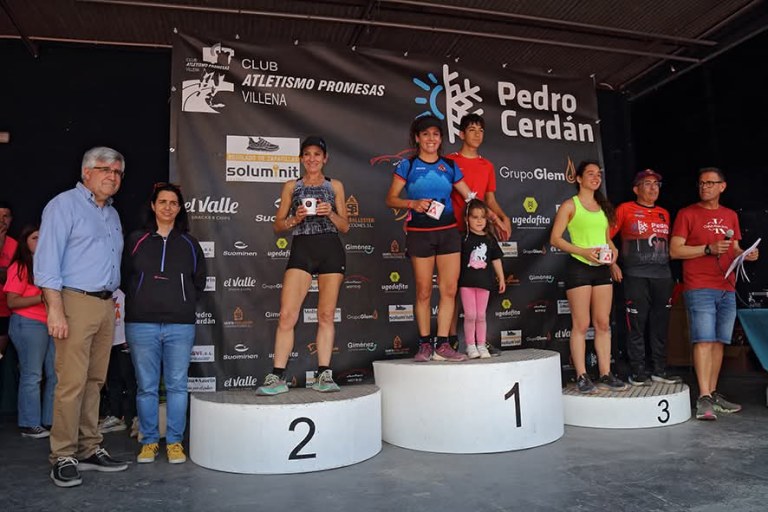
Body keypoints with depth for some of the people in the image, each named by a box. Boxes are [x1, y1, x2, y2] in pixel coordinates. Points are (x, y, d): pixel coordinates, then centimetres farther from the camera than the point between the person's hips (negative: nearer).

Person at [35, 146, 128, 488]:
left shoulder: (112, 215, 21)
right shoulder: (64, 205, -2)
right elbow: (47, 261, -10)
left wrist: (112, 300, 13)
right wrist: (55, 309, -17)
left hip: (106, 305, 7)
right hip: (76, 302, -7)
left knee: (95, 381, 10)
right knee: (71, 383, -7)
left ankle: (89, 450, 18)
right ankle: (63, 458, 3)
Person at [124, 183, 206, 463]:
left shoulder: (189, 243, 11)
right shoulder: (135, 240, 7)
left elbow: (199, 282, 16)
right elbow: (125, 277, 10)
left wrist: (183, 302, 6)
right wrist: (141, 302, 5)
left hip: (180, 325, 1)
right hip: (141, 324, 0)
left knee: (177, 385, 4)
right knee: (146, 386, 6)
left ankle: (175, 442, 15)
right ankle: (149, 441, 19)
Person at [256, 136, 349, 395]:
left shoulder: (335, 185, 13)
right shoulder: (291, 186, 13)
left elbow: (345, 227, 11)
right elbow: (278, 225, 10)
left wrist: (330, 214, -7)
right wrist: (295, 219, -8)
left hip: (331, 250, 0)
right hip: (301, 250, 0)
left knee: (326, 315, 2)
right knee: (287, 315, -9)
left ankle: (323, 375, 8)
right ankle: (277, 377, -4)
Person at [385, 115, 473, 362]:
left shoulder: (450, 166, 10)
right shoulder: (407, 165, 3)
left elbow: (470, 197, 12)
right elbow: (391, 199, 0)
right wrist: (413, 203, -17)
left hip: (448, 231, 3)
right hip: (419, 233, -2)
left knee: (449, 289, -1)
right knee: (423, 291, 2)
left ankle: (443, 344, 7)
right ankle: (425, 344, 12)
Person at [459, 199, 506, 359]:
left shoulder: (489, 239, 7)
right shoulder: (463, 238, -3)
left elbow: (496, 260, 14)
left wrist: (501, 278, 14)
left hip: (484, 281, 2)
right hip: (467, 281, -2)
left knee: (481, 316, 9)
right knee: (470, 315, 0)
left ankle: (481, 345, 17)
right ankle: (470, 346, 10)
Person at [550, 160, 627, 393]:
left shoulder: (603, 206, 17)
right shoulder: (570, 205, -2)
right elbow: (555, 238, -8)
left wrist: (613, 250, 1)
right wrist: (583, 251, -18)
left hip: (602, 269, 6)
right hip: (579, 268, -6)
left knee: (603, 323, 7)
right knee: (581, 325, -4)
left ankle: (605, 375, 15)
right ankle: (582, 376, 3)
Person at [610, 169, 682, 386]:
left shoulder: (664, 214, 17)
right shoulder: (625, 209, 1)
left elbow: (668, 243, 21)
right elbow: (606, 237, -2)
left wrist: (672, 273, 14)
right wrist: (612, 264, -11)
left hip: (663, 276, 5)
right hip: (635, 276, -5)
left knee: (660, 325, 9)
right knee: (637, 324, -3)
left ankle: (660, 370, 18)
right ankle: (637, 372, 5)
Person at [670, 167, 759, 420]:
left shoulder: (730, 215, 18)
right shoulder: (687, 214, 1)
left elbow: (734, 249, 23)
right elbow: (674, 250, -5)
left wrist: (745, 254, 2)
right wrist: (708, 249, -13)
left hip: (727, 289, 6)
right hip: (699, 288, -6)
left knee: (718, 342, 8)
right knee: (704, 341, -11)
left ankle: (713, 394, 17)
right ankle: (704, 399, -10)